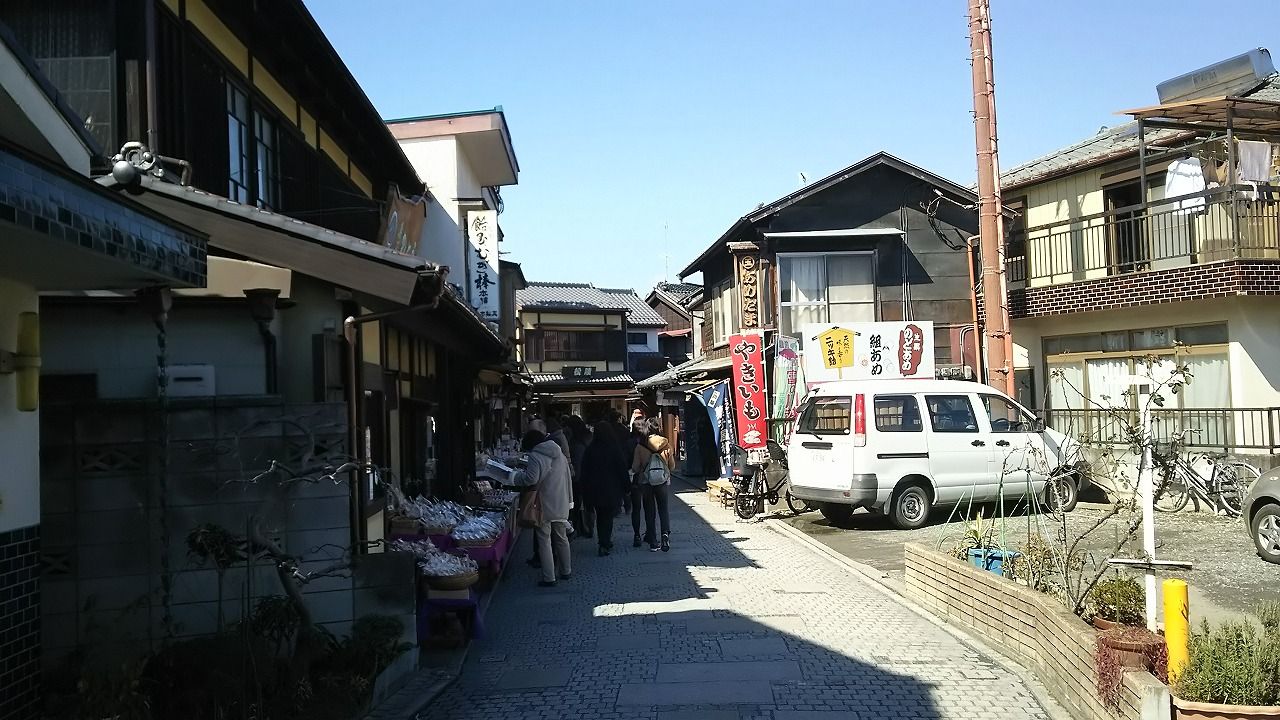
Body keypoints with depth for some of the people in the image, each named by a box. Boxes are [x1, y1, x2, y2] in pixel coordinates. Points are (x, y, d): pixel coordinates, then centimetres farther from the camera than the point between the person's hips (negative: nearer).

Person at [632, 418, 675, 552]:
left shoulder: (640, 446, -9)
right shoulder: (666, 444, -5)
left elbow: (635, 468, -5)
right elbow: (672, 465, 3)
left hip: (646, 482, -1)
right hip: (663, 481, 1)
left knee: (649, 511, 9)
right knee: (664, 509, 11)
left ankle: (653, 542, 11)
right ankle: (666, 534, -12)